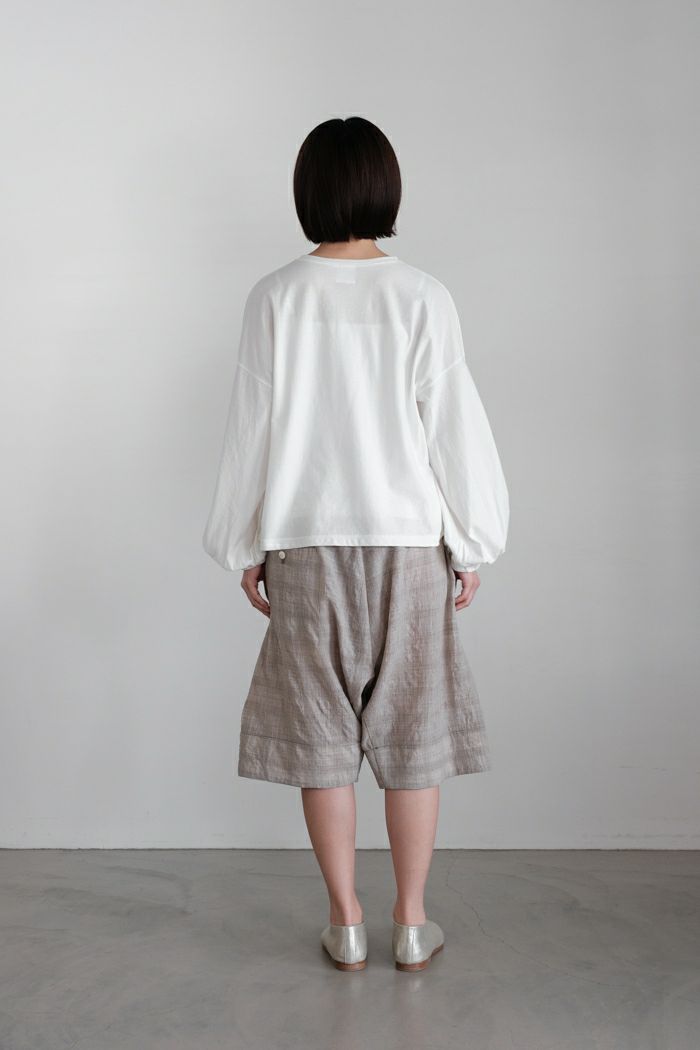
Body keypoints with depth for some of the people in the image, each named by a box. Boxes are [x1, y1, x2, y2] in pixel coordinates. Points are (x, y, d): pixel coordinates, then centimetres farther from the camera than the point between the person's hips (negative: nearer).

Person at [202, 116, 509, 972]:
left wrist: (245, 547, 9)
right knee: (413, 737, 11)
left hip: (306, 546, 0)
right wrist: (471, 546, 6)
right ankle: (411, 924, 20)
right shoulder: (422, 297, -6)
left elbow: (253, 430, -1)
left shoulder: (275, 298, -5)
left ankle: (346, 923, 21)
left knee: (321, 738, 11)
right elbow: (454, 428, -4)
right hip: (409, 544, 0)